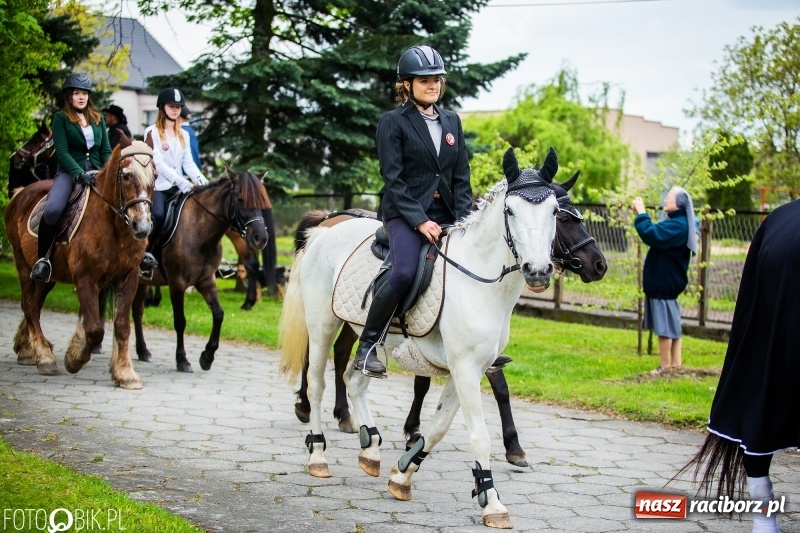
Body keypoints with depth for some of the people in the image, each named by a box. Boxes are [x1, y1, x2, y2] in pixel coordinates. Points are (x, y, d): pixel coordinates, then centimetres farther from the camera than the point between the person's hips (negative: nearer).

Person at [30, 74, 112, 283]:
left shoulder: (98, 119, 17)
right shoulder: (61, 118, 3)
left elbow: (106, 150, 14)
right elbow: (62, 151, -7)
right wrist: (80, 174, -21)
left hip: (96, 172, 5)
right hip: (69, 172, -4)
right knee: (52, 210, -31)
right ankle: (43, 258, -13)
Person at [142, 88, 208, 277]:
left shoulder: (183, 135, 18)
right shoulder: (152, 132, 0)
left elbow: (188, 163, 13)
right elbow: (157, 162, -12)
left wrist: (201, 180, -7)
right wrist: (182, 182, -23)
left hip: (177, 188, 6)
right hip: (157, 186, -6)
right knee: (158, 216, -31)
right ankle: (145, 254, -15)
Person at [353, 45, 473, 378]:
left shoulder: (452, 121, 15)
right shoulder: (393, 123, -1)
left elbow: (462, 177, 13)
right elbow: (393, 179, -9)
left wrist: (463, 219, -2)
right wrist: (420, 221, -18)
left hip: (444, 213, 6)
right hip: (404, 212, -6)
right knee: (404, 273, -29)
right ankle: (367, 346, -15)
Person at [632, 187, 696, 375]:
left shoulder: (677, 225, -21)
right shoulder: (677, 223, 12)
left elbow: (651, 234, -31)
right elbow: (656, 234, 20)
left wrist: (641, 213, -21)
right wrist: (641, 215, 10)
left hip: (664, 282, -10)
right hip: (664, 280, 10)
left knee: (664, 324, -4)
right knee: (671, 324, 13)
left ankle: (665, 365, 2)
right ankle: (675, 363, 18)